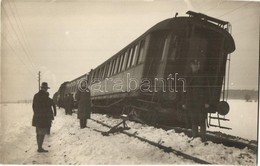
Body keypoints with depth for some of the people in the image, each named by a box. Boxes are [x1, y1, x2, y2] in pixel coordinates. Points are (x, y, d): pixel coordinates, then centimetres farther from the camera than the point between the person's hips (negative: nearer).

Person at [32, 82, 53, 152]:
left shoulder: (36, 96, 9)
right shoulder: (45, 96, -15)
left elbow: (33, 106, 15)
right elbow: (48, 108, -15)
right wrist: (50, 117, -8)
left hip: (37, 117, 8)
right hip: (44, 118, -8)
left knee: (38, 133, 14)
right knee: (42, 133, -3)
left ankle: (39, 147, 23)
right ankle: (40, 148, -2)